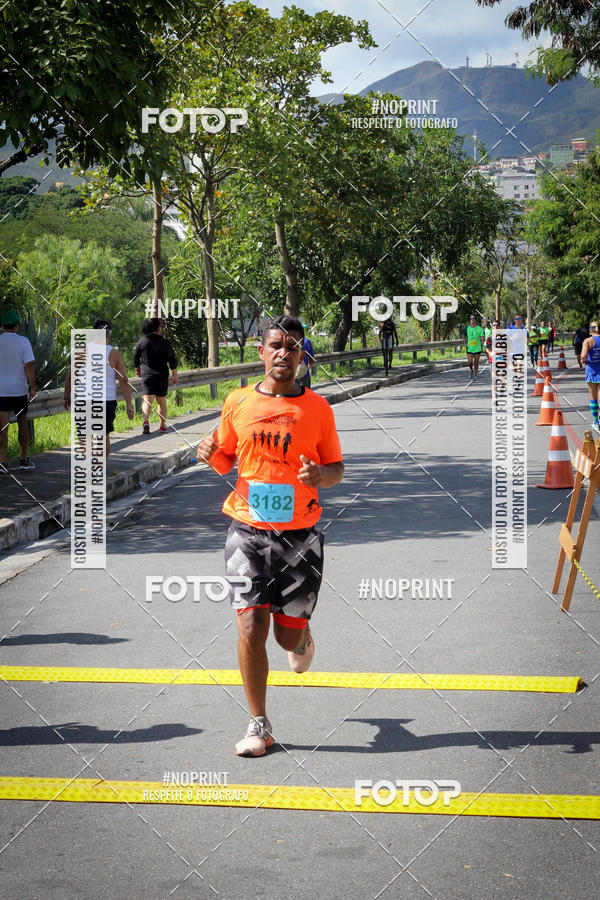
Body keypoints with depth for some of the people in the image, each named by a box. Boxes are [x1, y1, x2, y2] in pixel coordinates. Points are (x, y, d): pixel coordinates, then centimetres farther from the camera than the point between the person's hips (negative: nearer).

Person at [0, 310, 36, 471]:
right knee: (22, 424, 15)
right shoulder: (23, 342, -6)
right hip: (20, 390, -1)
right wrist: (32, 387, -9)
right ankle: (23, 460, 21)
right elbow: (29, 365, -12)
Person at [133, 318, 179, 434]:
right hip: (162, 376, 0)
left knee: (147, 400, -8)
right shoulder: (165, 342, -5)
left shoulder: (142, 341, 1)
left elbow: (135, 357, 10)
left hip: (147, 375, 0)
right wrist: (175, 375, 4)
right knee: (161, 401, 14)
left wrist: (137, 368, 28)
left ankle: (146, 421, -31)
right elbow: (172, 360, -5)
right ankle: (163, 425, 22)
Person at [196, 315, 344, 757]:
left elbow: (337, 467, 8)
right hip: (249, 530, 0)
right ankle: (259, 725, 6)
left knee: (289, 635, 4)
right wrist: (211, 455, -9)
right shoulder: (238, 402, 2)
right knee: (251, 628, -8)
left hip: (300, 534, 0)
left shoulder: (317, 408, 0)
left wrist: (321, 475, -15)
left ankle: (302, 638, 44)